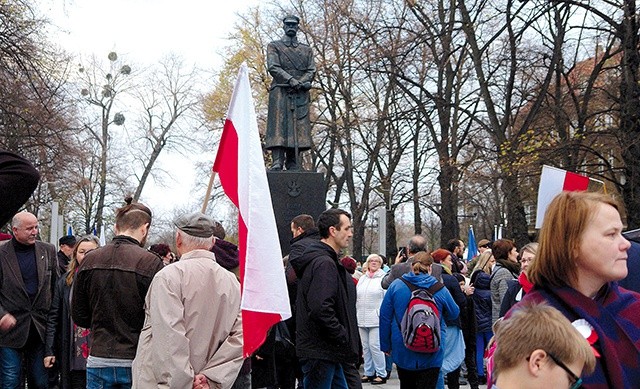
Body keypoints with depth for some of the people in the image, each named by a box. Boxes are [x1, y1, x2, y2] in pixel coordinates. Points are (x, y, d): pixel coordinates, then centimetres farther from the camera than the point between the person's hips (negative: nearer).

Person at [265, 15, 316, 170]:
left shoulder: (306, 49, 22)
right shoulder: (274, 46, 13)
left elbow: (311, 70, 11)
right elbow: (273, 67, -3)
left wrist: (303, 82, -11)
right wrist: (291, 80, -16)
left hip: (301, 94, 3)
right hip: (280, 93, -3)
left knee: (299, 129, -4)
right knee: (279, 126, -12)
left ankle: (293, 166, -3)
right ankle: (277, 163, -16)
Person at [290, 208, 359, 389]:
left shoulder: (325, 261, 17)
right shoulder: (324, 264, -17)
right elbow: (321, 309, -28)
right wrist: (345, 338, -18)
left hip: (328, 352, 11)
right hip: (320, 352, -11)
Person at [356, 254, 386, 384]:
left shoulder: (384, 278, -3)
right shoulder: (362, 278, 15)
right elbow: (357, 298, 18)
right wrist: (356, 314, 13)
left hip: (376, 318, -6)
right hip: (362, 319, 6)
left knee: (375, 346, -9)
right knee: (365, 346, 11)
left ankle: (381, 374, 1)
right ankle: (369, 372, 21)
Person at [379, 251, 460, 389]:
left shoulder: (396, 285, -4)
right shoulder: (440, 289, -7)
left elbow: (385, 317, -1)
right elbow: (454, 314, 7)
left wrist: (386, 345, 9)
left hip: (402, 351, 2)